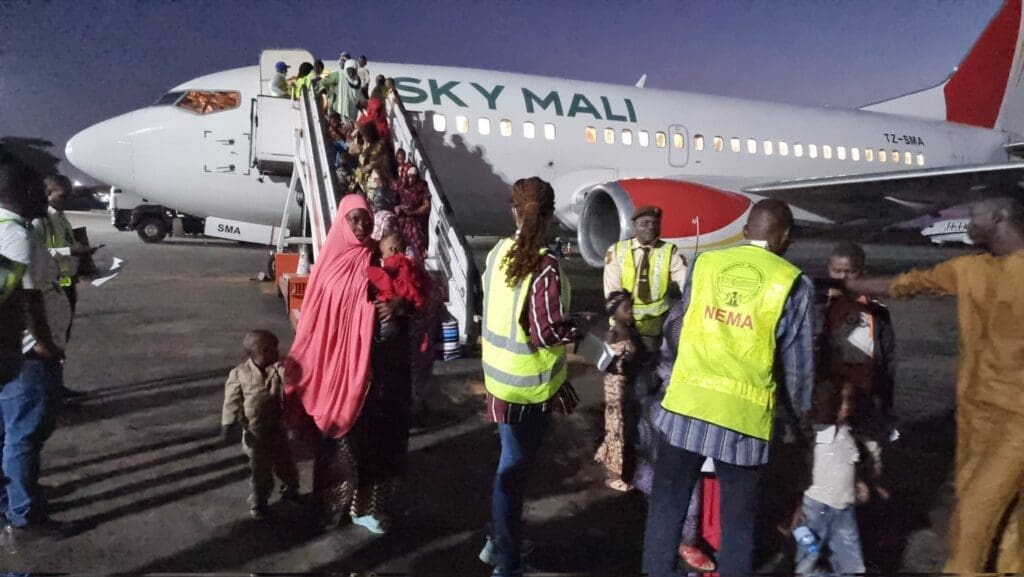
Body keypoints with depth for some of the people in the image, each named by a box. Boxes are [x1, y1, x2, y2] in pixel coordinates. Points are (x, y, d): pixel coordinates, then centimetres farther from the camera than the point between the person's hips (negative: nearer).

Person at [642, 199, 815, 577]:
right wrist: (798, 412, 19)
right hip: (744, 413, -1)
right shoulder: (793, 284, -2)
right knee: (737, 518, 15)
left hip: (685, 401, 2)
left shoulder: (704, 263, 5)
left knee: (667, 505, 14)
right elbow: (797, 363, 2)